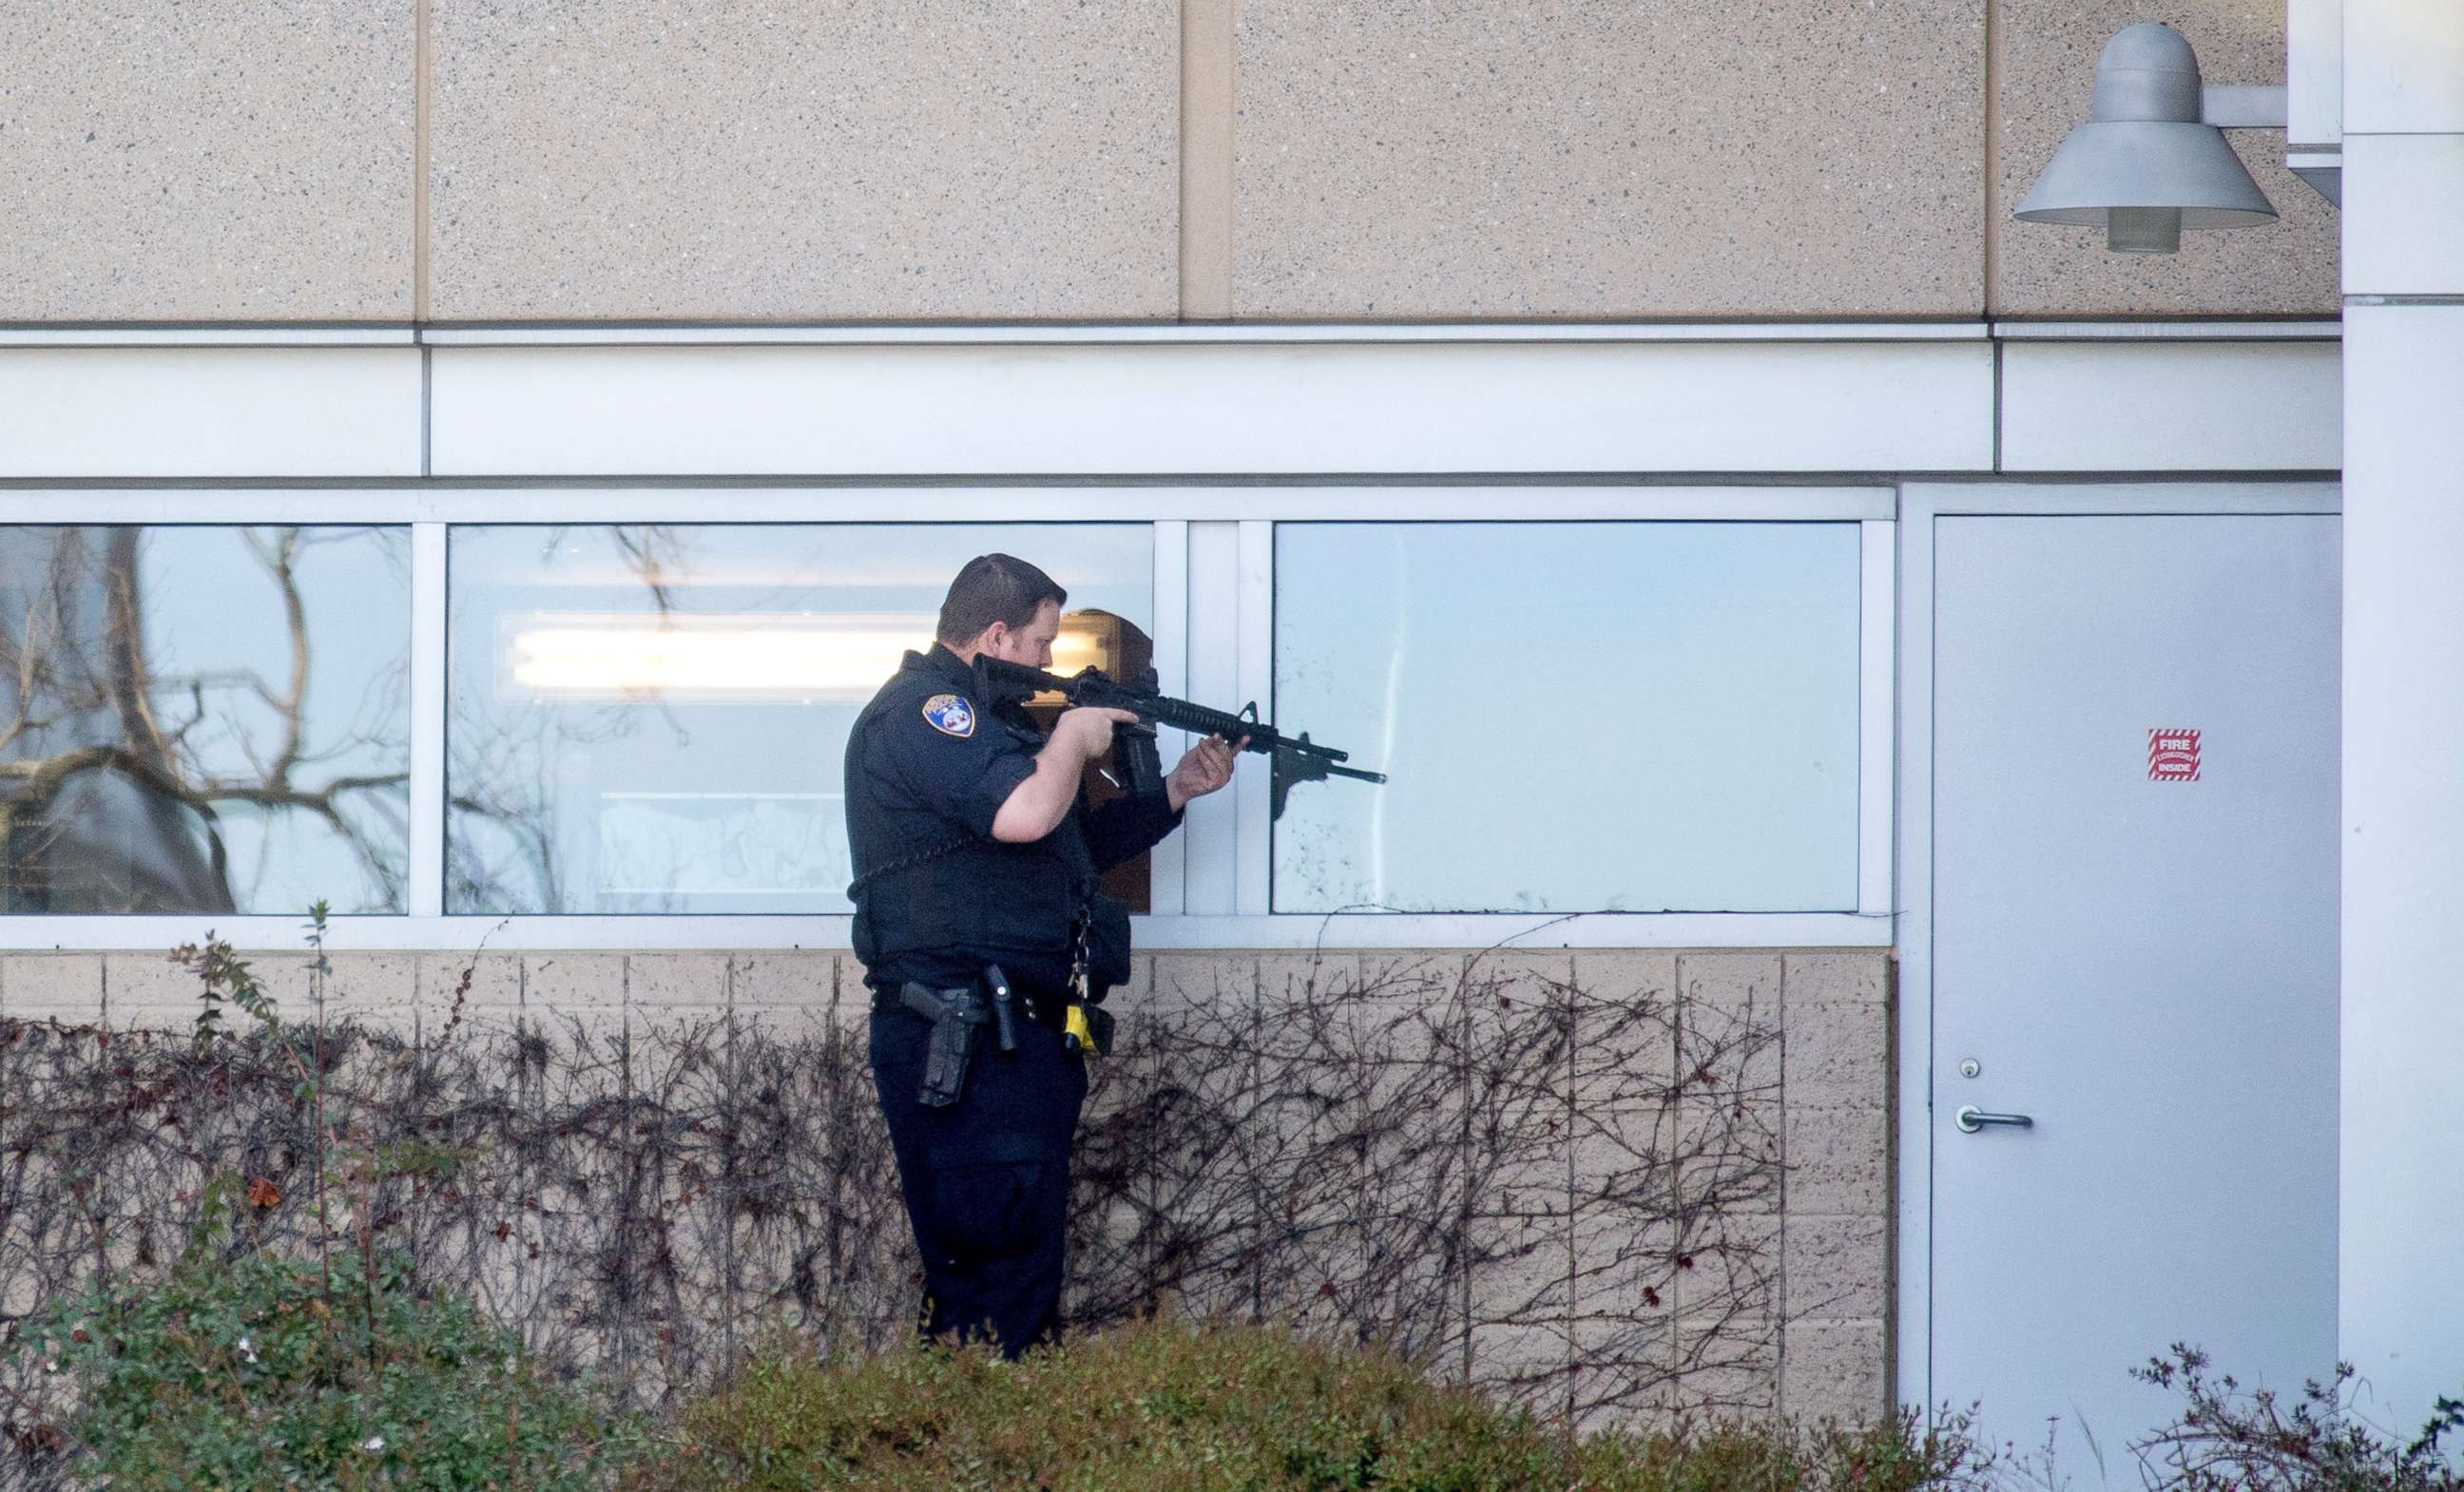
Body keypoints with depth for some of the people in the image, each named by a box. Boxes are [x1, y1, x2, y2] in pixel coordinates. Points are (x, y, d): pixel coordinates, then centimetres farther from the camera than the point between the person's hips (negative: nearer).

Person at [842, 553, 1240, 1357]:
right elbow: (1024, 812, -26)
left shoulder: (979, 716, 24)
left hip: (1022, 1040, 11)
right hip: (965, 1044, -11)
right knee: (994, 1281, -14)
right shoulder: (922, 708, -10)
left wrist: (1176, 791, 24)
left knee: (1027, 1269, 11)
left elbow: (1081, 842, 32)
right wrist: (1075, 736, -8)